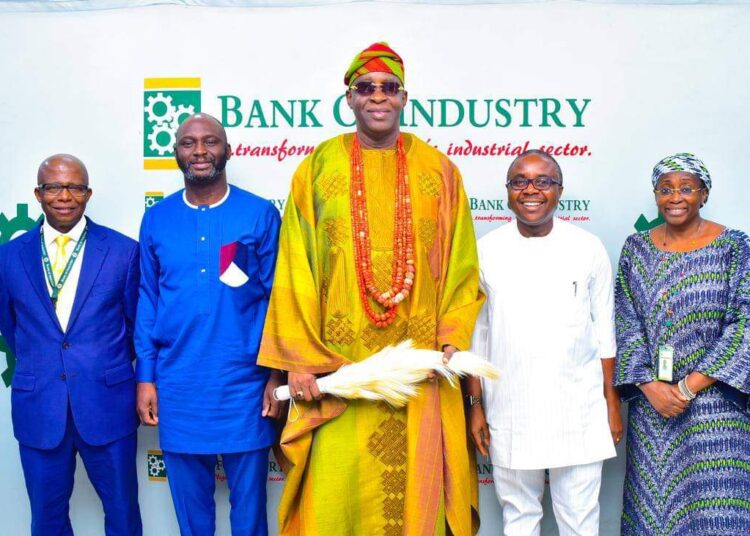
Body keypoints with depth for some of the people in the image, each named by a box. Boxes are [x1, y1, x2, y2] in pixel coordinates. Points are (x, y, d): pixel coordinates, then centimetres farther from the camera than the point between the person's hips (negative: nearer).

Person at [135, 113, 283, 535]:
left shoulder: (260, 214, -3)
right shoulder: (156, 220, 5)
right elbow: (147, 302, 8)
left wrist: (277, 374, -5)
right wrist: (145, 377, 4)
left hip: (245, 384, -2)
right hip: (177, 386, 2)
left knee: (249, 499, 9)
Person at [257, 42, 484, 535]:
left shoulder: (438, 171, 7)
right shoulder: (318, 168, 4)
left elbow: (462, 269, 7)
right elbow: (294, 272, 1)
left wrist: (454, 340, -4)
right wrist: (300, 359, -5)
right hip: (337, 366, -1)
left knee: (414, 489, 7)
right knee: (336, 495, 2)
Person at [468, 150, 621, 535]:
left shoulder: (589, 249, -1)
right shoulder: (486, 250, 0)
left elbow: (604, 330, 4)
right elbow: (476, 333, 5)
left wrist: (612, 404, 2)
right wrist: (476, 405, 3)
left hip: (578, 410, 0)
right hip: (509, 412, 1)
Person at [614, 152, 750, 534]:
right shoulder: (636, 248, 6)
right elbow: (626, 324, 3)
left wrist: (690, 386, -13)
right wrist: (650, 387, -9)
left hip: (712, 405, -2)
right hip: (651, 403, 3)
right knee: (651, 500, 9)